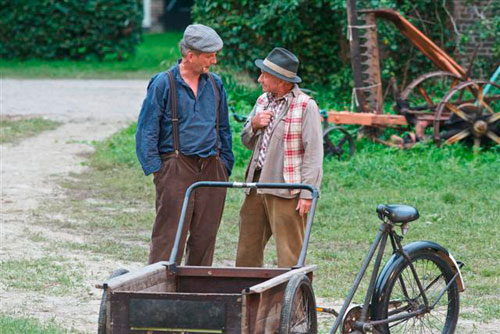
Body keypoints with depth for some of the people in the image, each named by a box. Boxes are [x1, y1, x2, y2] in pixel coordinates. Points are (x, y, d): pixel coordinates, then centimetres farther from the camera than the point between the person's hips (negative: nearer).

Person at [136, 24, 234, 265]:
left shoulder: (215, 85, 12)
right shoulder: (163, 84, -4)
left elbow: (224, 128, 20)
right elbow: (146, 130, -3)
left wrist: (225, 164, 14)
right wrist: (155, 167, -9)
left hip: (211, 168, 5)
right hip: (176, 166, -5)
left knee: (205, 235, 7)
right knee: (169, 235, -8)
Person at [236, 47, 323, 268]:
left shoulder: (305, 106, -8)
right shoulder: (263, 102, 15)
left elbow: (313, 153, -11)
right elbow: (247, 142, 23)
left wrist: (307, 193, -17)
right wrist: (254, 125, 0)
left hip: (287, 191, -7)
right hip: (257, 184, 8)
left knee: (290, 254, -6)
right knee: (247, 249, 10)